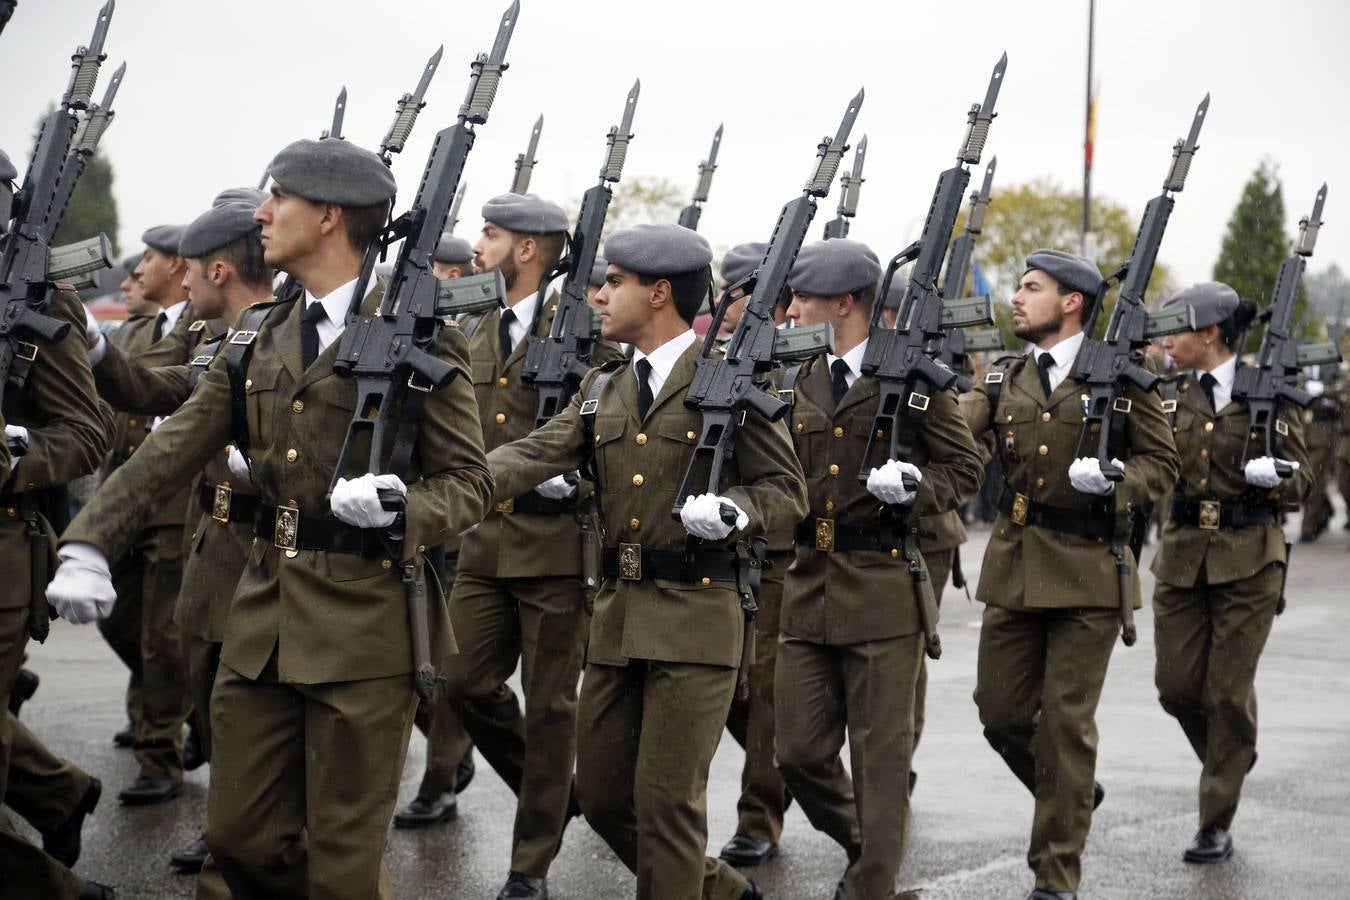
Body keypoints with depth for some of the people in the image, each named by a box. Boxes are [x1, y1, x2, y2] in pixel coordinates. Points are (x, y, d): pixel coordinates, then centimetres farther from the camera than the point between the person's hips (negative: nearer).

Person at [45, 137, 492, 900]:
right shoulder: (263, 340, 11)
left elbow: (469, 484, -6)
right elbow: (172, 452, 8)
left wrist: (400, 509, -26)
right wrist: (88, 546, -4)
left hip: (365, 620, -6)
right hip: (266, 615, 6)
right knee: (240, 838, 10)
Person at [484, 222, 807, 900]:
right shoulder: (603, 388, 13)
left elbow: (786, 490, -2)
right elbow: (534, 456, -1)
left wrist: (731, 511, -23)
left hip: (697, 616, -7)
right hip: (617, 615, 7)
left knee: (667, 798, -6)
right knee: (601, 793, 11)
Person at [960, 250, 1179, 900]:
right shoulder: (1005, 377, 10)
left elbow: (1162, 461, 2)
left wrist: (1114, 482, -18)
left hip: (1089, 568, -5)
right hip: (1015, 567, 5)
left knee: (1065, 719, -3)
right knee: (1000, 711, 7)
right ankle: (1073, 793, 37)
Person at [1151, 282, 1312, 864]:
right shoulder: (1170, 392, 6)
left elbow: (1301, 480, -1)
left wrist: (1272, 476, -23)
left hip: (1249, 558, -4)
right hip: (1183, 553, 4)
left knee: (1229, 690, -1)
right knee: (1176, 686, 4)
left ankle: (1217, 824, 10)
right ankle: (1232, 756, 34)